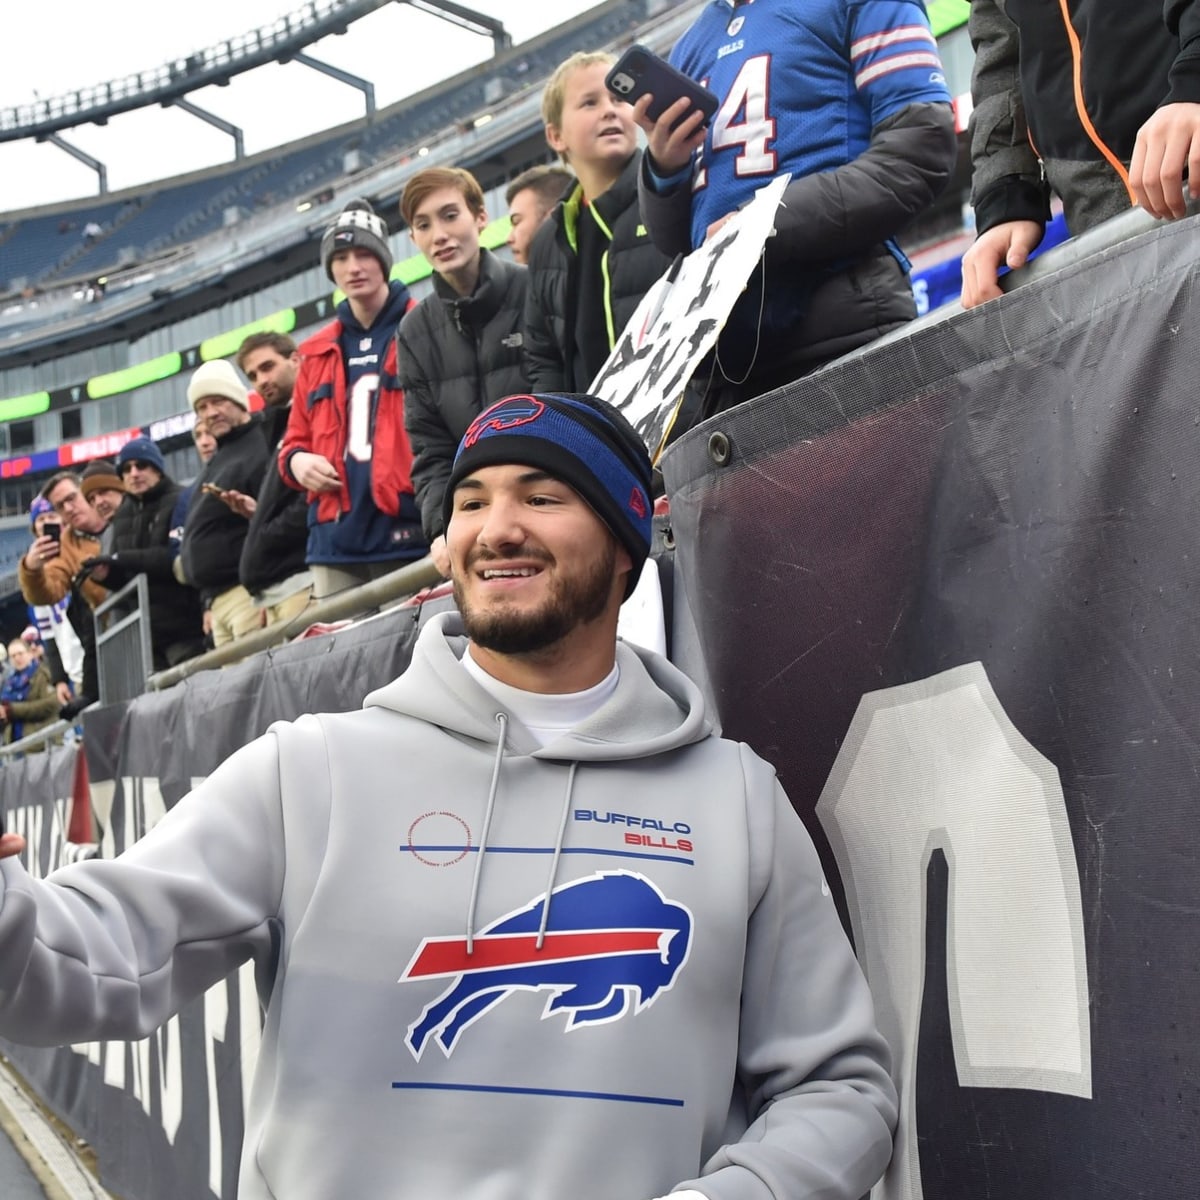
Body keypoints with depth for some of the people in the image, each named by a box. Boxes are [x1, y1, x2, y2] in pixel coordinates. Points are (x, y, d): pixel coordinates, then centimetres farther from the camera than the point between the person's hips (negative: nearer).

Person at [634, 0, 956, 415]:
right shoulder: (688, 48, 24)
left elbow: (924, 143, -7)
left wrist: (769, 227, -15)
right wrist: (665, 171, 2)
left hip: (841, 331, -5)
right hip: (721, 351, 5)